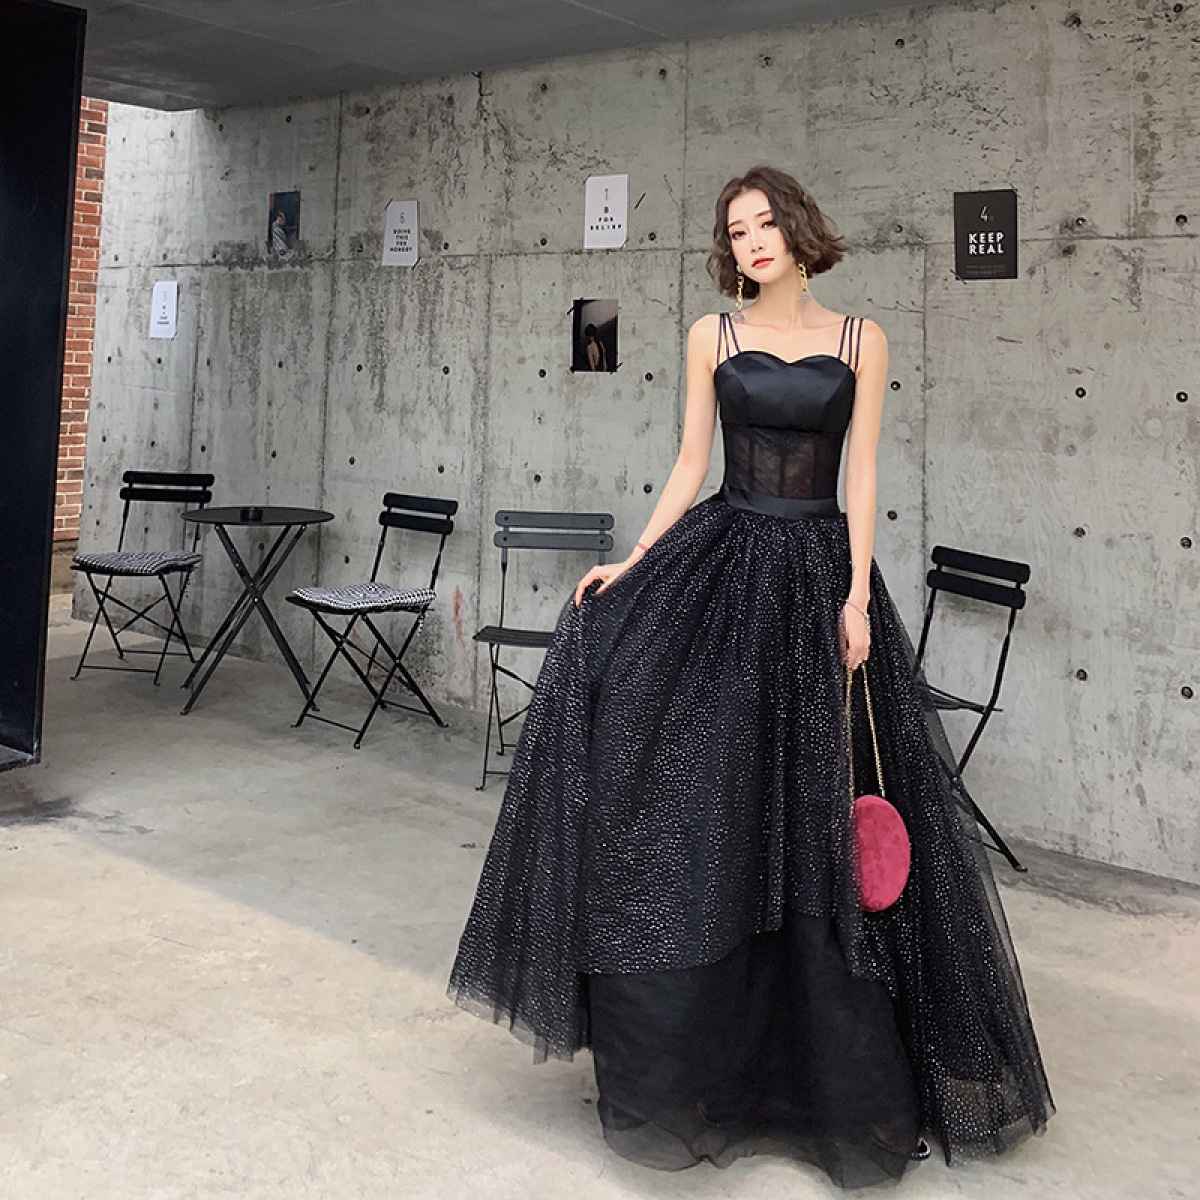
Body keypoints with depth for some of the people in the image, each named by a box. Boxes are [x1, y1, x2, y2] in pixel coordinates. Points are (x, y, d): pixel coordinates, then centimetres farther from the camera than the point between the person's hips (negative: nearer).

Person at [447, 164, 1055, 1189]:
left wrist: (857, 597, -9)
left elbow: (861, 475, 0)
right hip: (721, 555, 1)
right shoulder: (712, 336, 8)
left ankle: (834, 1065, 20)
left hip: (816, 565, -1)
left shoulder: (860, 339, 5)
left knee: (812, 809, 1)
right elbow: (690, 464, 6)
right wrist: (634, 562, -5)